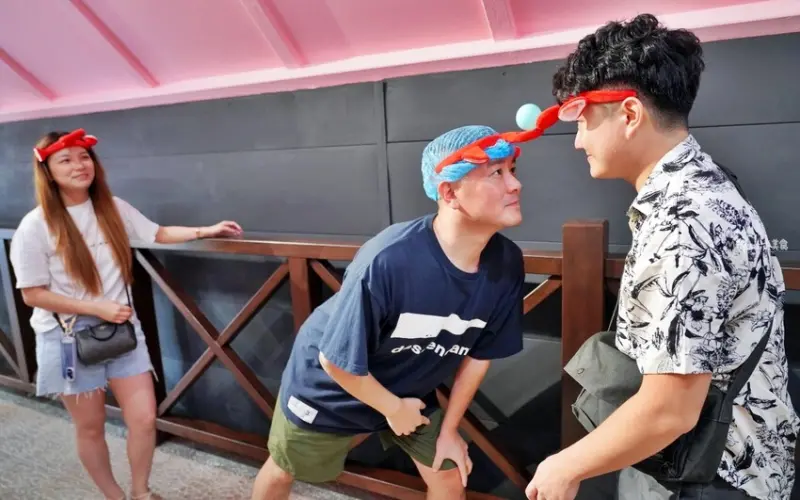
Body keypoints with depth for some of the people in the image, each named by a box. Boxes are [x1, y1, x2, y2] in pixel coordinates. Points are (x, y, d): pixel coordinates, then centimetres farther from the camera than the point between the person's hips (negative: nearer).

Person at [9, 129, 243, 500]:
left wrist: (204, 231, -4)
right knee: (91, 427, 12)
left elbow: (157, 234, 9)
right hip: (69, 338, -3)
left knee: (144, 418, 4)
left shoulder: (112, 207, -1)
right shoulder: (35, 227, -13)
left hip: (122, 328, 4)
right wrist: (98, 308, -17)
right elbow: (33, 294, -10)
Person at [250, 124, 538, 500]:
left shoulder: (506, 264, -22)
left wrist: (449, 427, 2)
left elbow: (479, 353, -6)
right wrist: (393, 409, -13)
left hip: (408, 391, 4)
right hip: (327, 388, -3)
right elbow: (337, 361, -28)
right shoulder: (388, 261, -41)